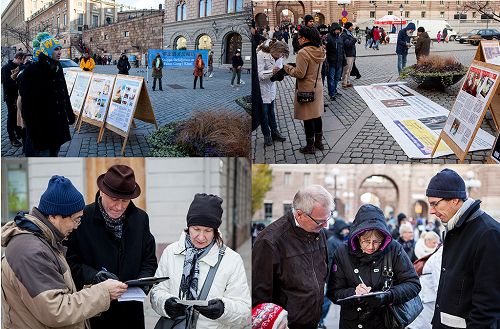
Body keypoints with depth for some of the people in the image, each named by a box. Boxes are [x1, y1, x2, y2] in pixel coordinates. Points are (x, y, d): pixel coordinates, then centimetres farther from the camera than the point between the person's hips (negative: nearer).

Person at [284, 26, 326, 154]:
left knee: (308, 118, 2)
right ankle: (319, 142, 29)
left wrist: (288, 68, -5)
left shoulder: (303, 53, -22)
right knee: (317, 115, 18)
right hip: (317, 87, 8)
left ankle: (310, 146, 11)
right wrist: (295, 67, 14)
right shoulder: (320, 51, 4)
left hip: (306, 90, -8)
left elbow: (299, 74, -22)